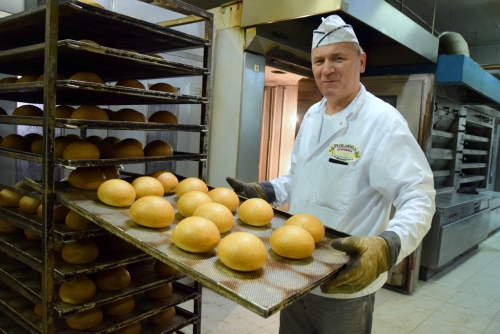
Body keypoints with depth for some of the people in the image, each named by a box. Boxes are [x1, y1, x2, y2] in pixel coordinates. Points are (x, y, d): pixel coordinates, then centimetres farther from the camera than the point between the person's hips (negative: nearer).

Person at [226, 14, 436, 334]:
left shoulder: (384, 121, -18)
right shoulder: (312, 115, 5)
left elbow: (419, 198, -22)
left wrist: (387, 247, -40)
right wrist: (262, 192, 0)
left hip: (345, 283, -6)